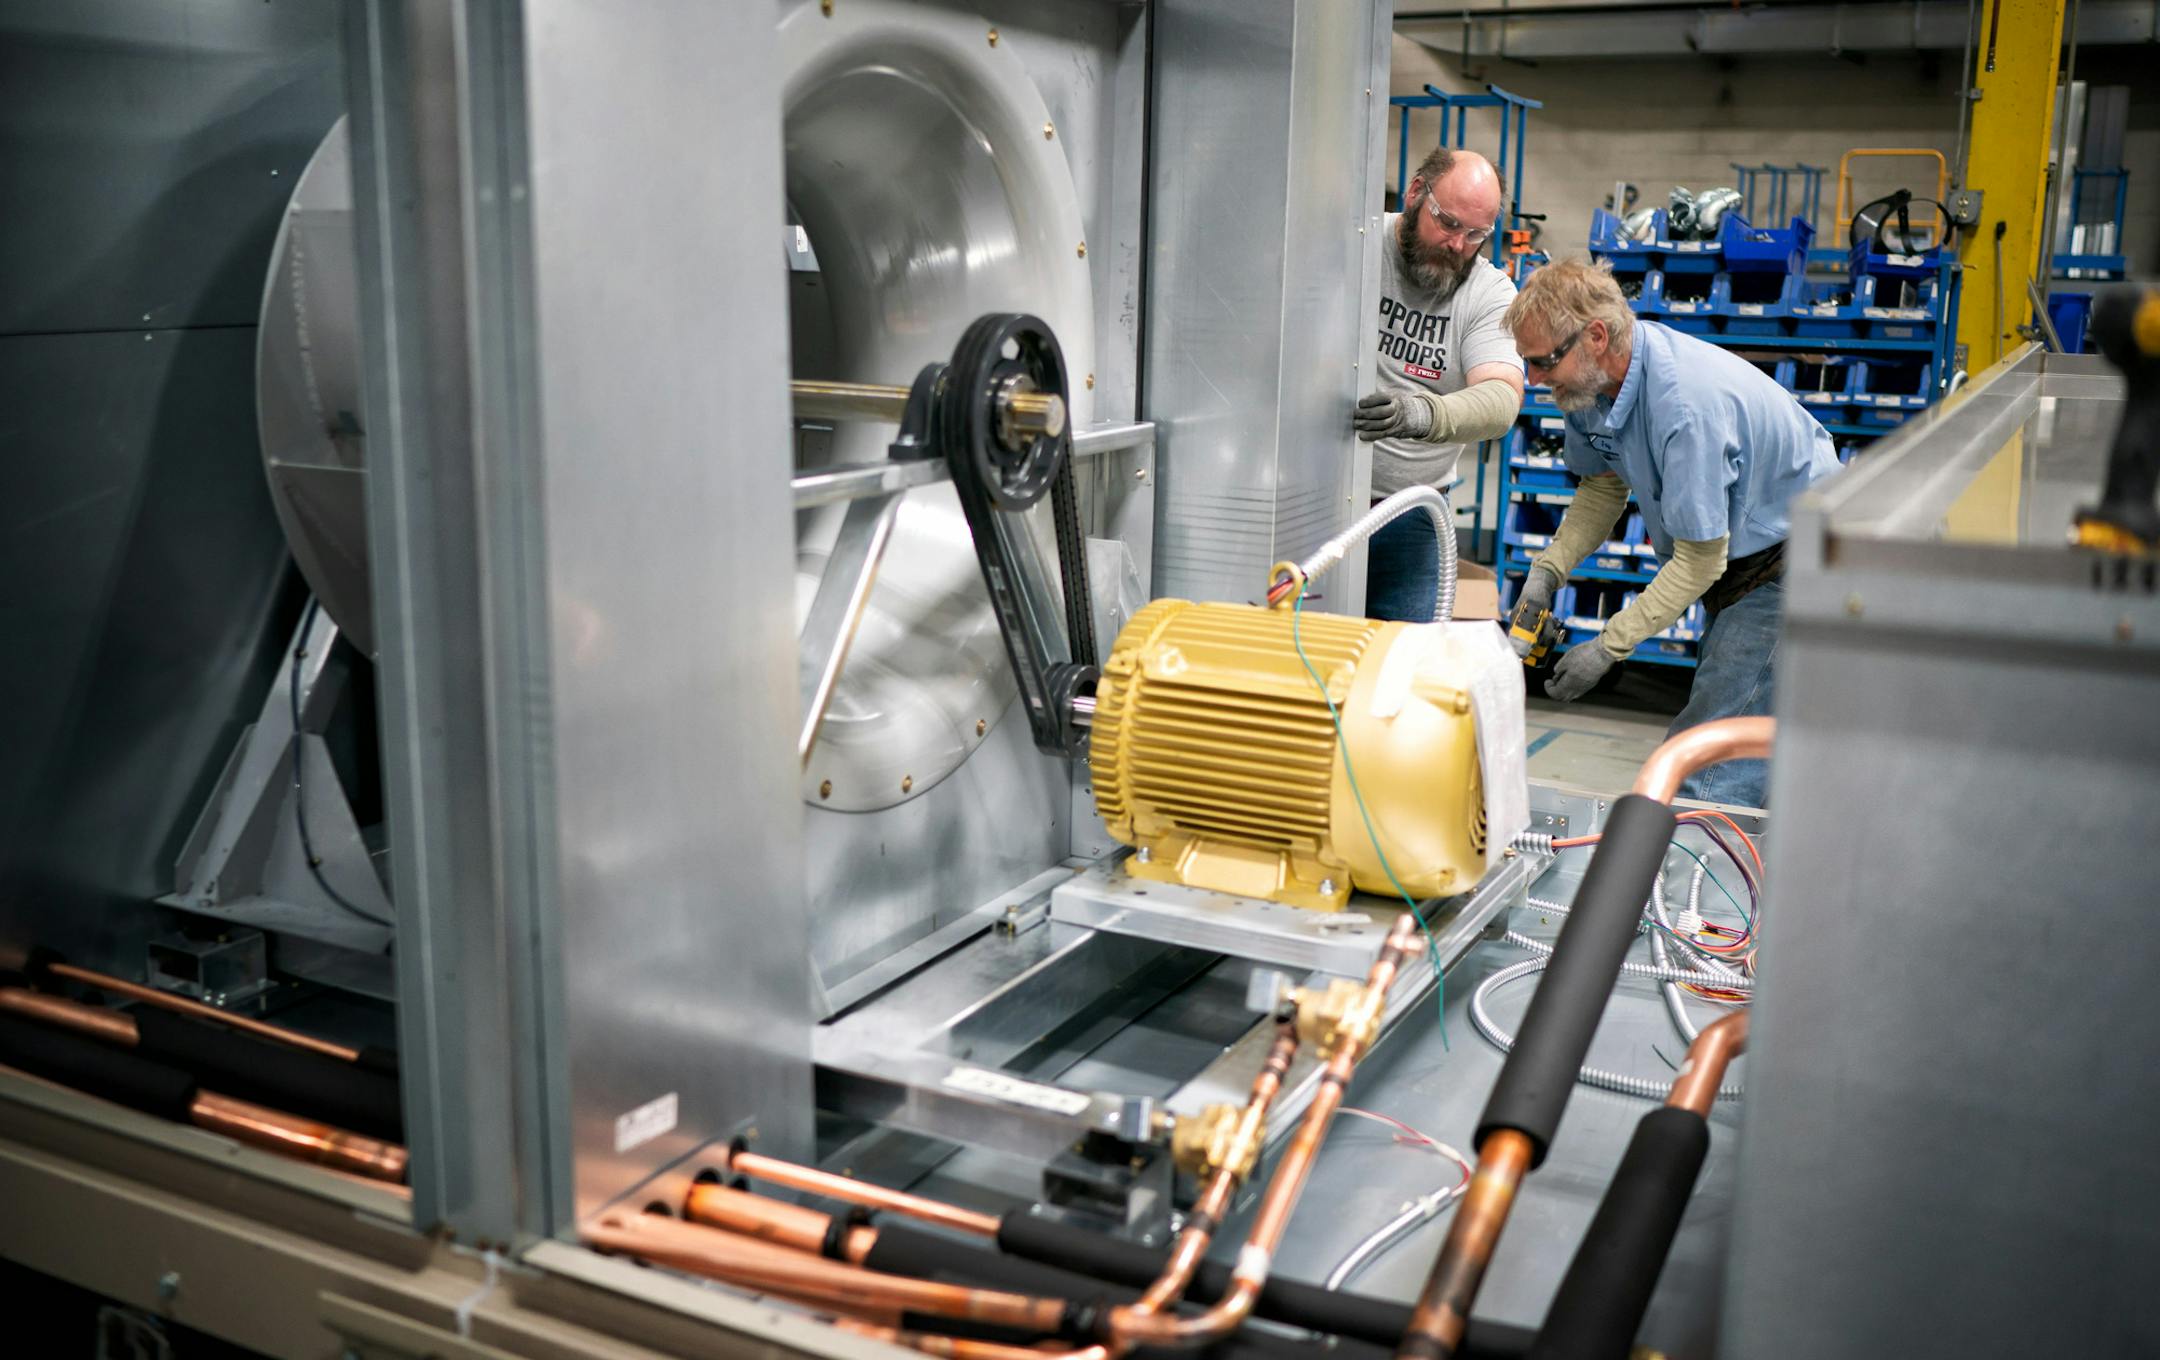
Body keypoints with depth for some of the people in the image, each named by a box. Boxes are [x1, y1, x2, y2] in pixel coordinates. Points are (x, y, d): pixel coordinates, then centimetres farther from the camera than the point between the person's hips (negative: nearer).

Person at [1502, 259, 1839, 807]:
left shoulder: (1687, 404, -33)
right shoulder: (1592, 378, -6)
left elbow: (1700, 560, -26)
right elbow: (1604, 485, 12)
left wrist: (1607, 647, -21)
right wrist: (1548, 570, -3)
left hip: (1792, 560, -9)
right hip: (1737, 555, 9)